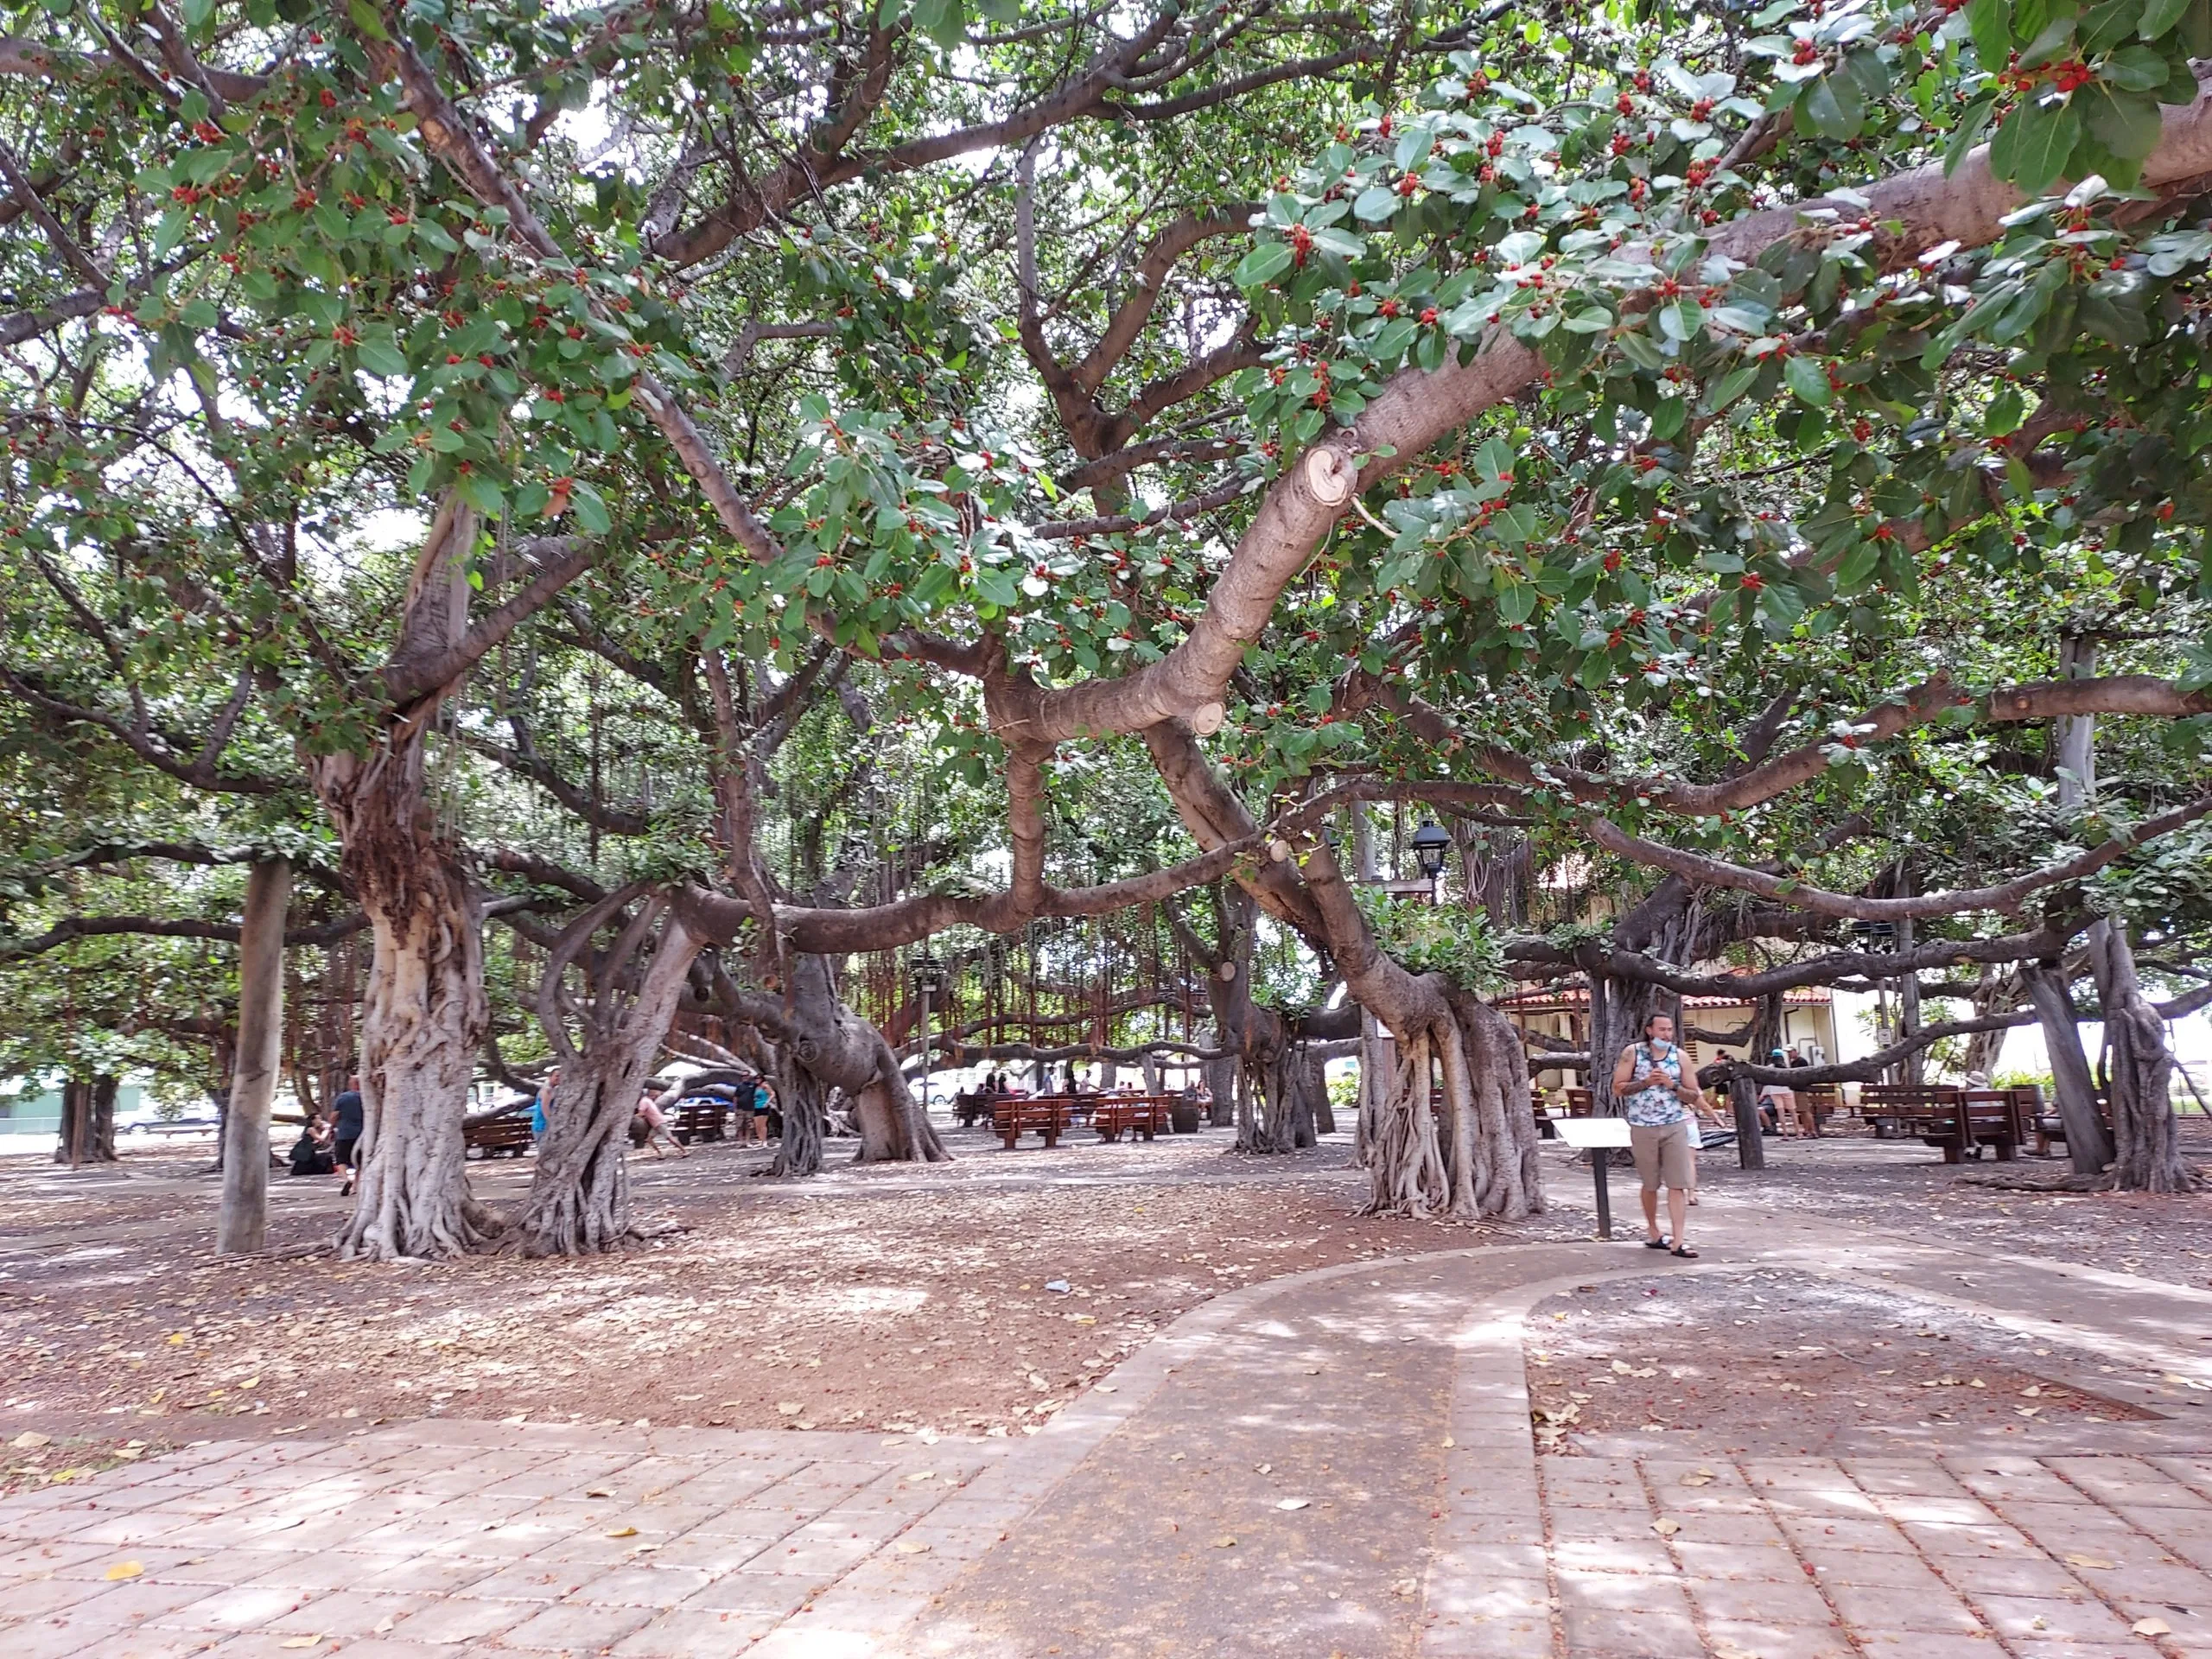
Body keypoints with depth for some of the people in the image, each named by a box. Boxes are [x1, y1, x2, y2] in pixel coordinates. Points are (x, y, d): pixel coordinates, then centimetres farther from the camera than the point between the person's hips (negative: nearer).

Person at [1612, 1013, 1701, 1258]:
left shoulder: (1679, 1055, 4)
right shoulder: (1632, 1053, -1)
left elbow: (1694, 1094, 6)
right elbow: (1618, 1088, -3)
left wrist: (1672, 1085, -11)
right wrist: (1645, 1082, -15)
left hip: (1675, 1126, 1)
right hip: (1644, 1127, -1)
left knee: (1678, 1184, -6)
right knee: (1650, 1184, 11)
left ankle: (1678, 1241, -6)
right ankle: (1653, 1233, 28)